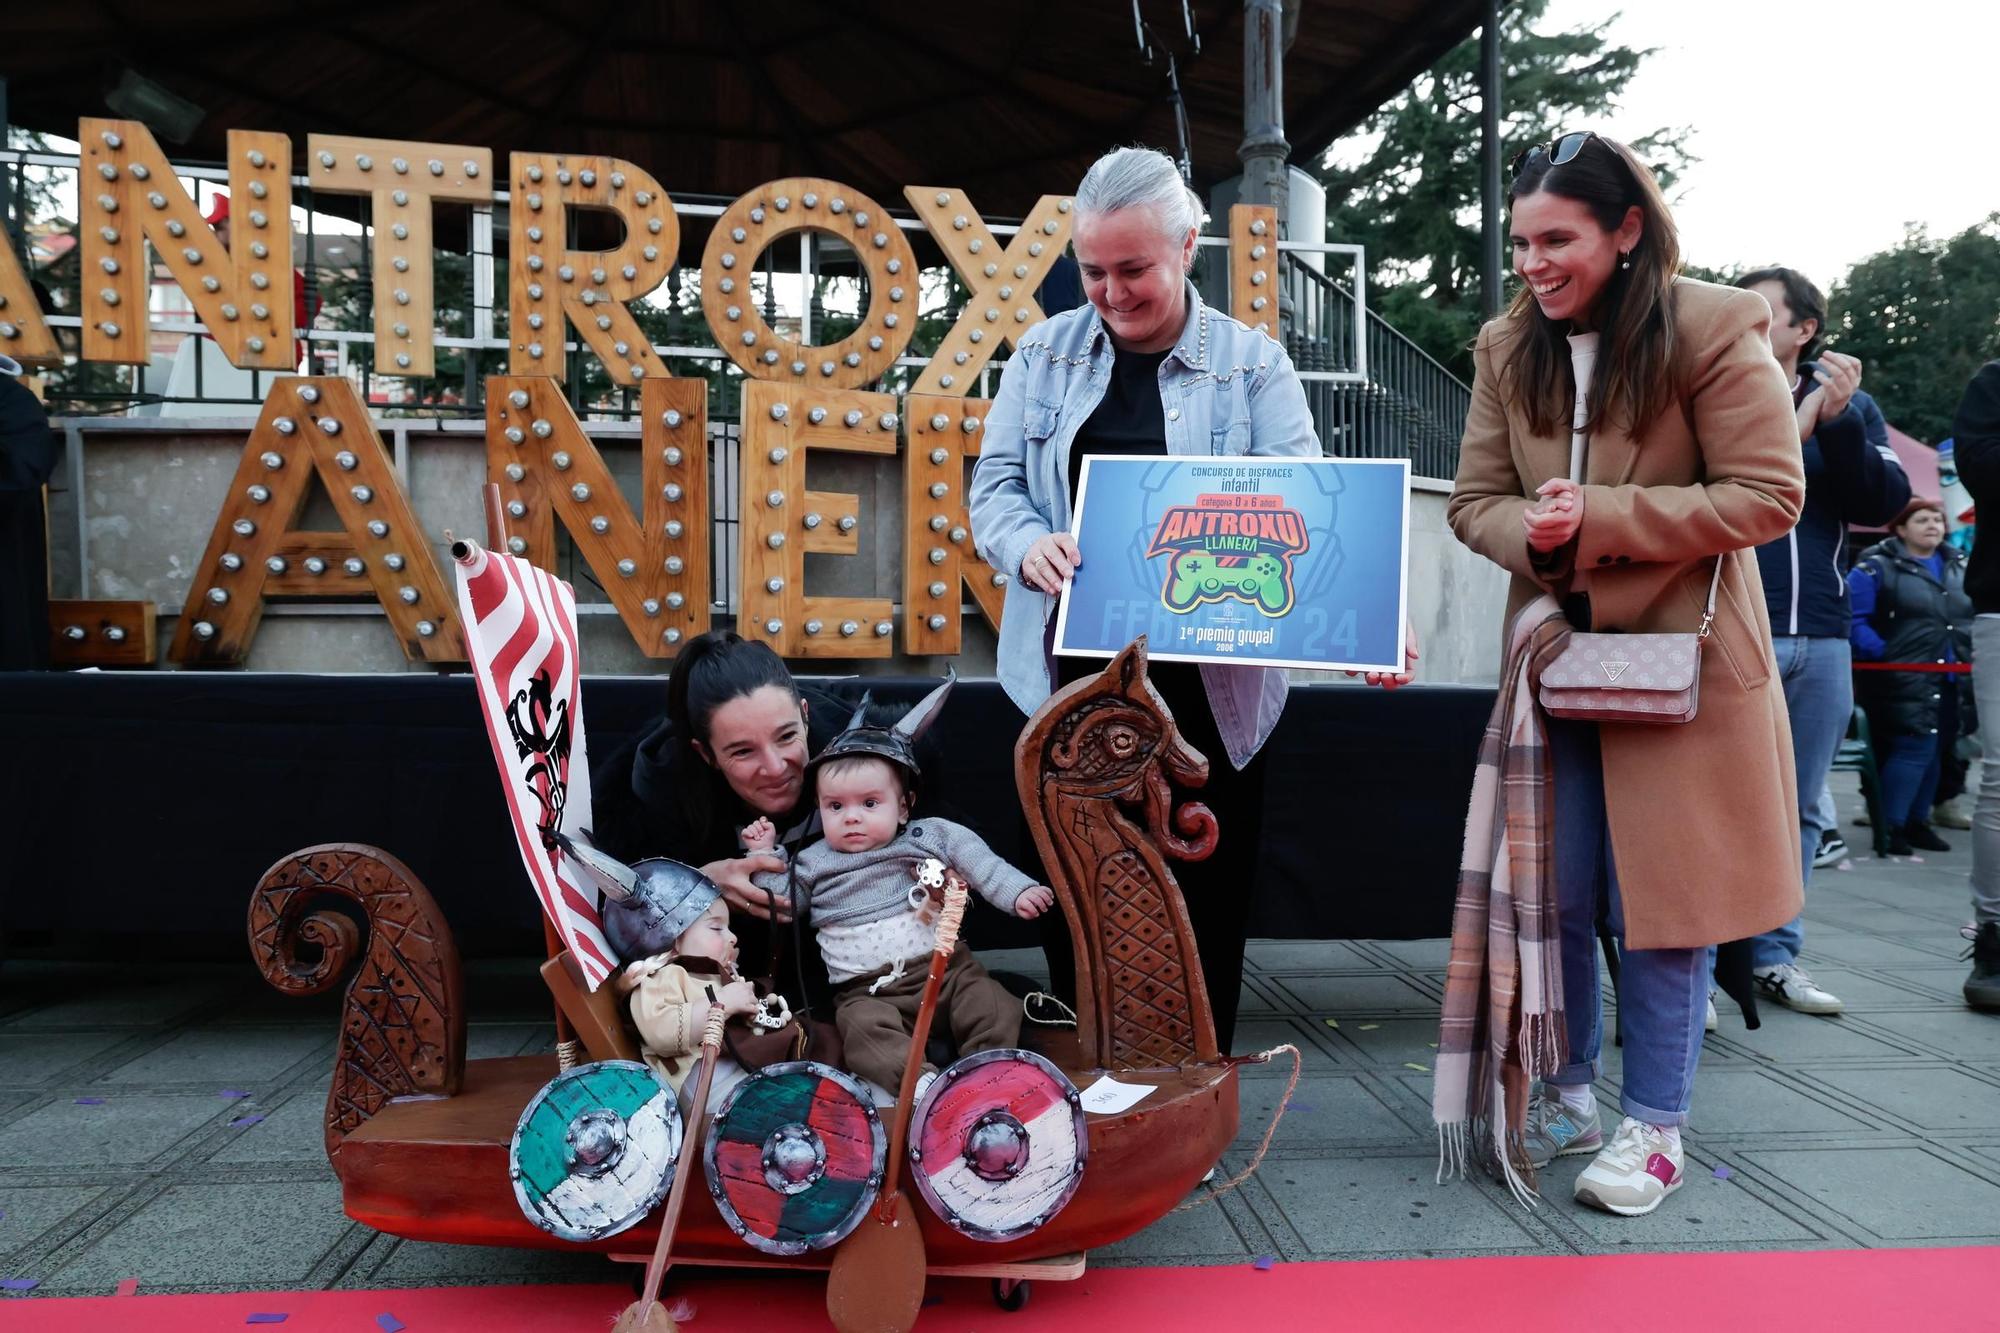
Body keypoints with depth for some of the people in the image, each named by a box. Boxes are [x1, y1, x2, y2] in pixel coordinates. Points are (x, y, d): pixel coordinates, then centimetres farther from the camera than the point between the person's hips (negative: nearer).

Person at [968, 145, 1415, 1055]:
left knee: (1204, 900, 6)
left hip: (1207, 685, -2)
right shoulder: (1045, 353, 9)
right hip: (1072, 678, 2)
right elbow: (996, 482, 6)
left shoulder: (1253, 365, 2)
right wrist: (1029, 545, -18)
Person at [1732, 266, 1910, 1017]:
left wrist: (1839, 423, -12)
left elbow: (1882, 506, 1)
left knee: (1797, 809, 10)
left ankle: (1775, 956, 20)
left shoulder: (1852, 406, 13)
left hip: (1821, 641, 4)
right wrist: (1791, 429, -15)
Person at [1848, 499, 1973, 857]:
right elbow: (1853, 620, -13)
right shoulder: (1877, 566, -6)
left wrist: (1973, 655, 7)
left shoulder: (1960, 568, 15)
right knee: (1915, 748, -13)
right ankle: (1889, 826, -4)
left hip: (1951, 680, 7)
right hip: (1905, 680, -7)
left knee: (1936, 752, 11)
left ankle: (1917, 822, 23)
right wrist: (1883, 654, -20)